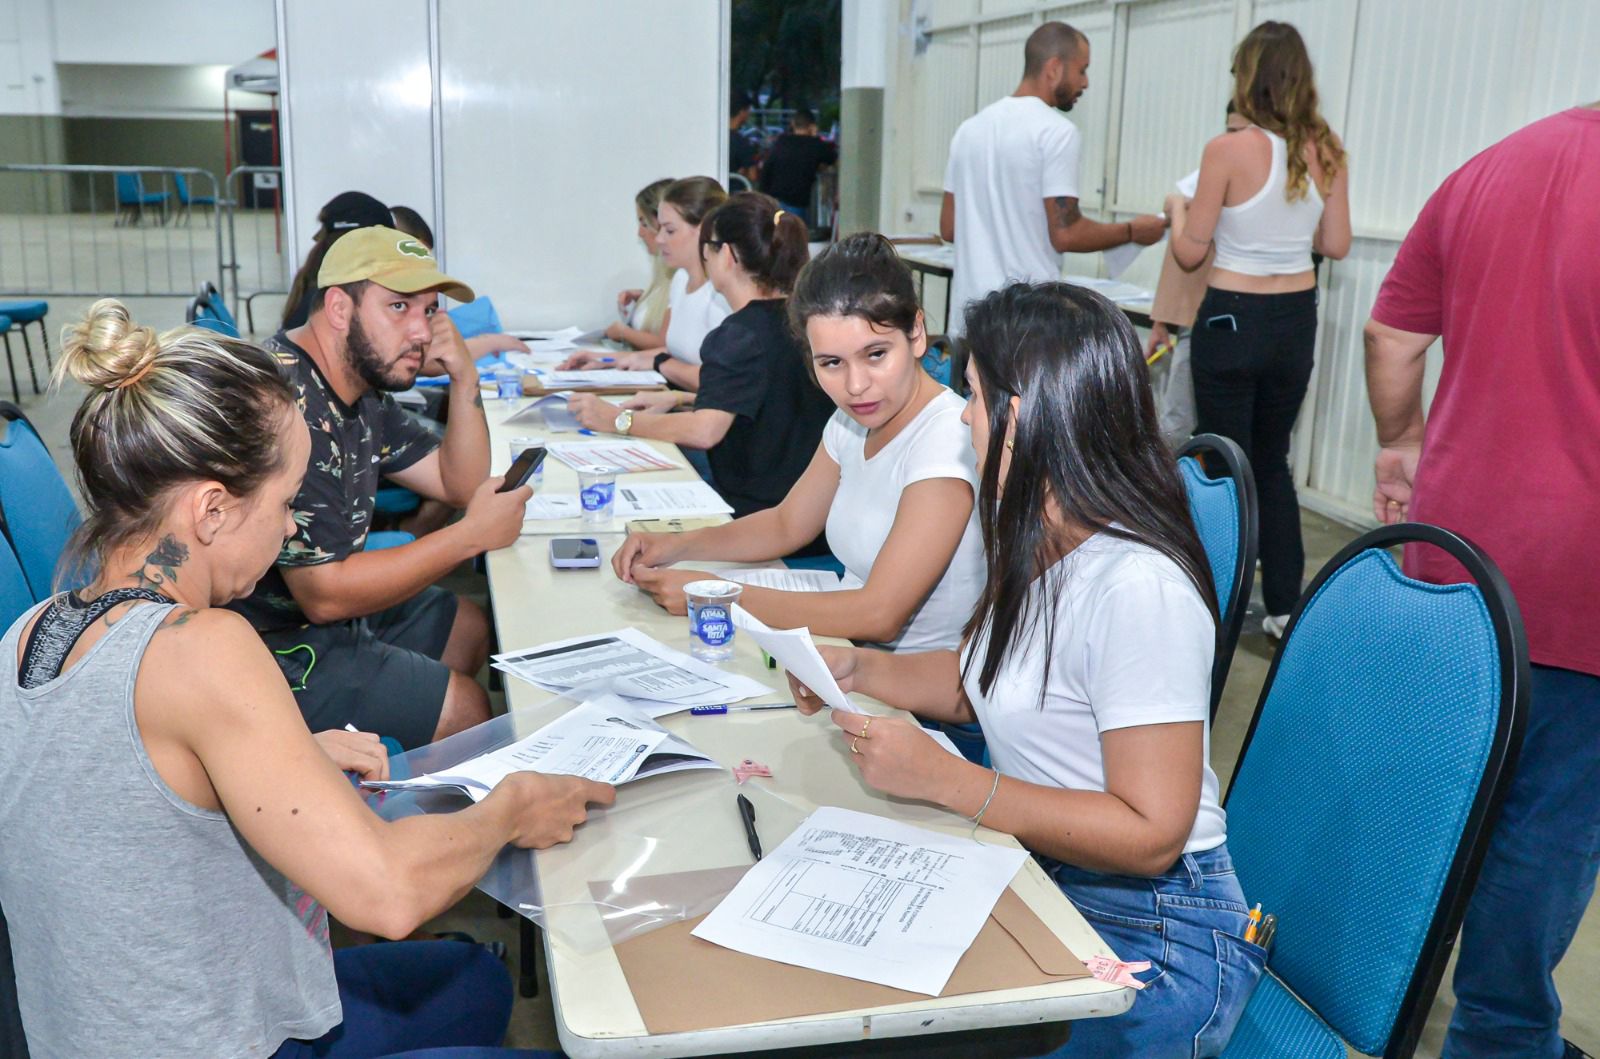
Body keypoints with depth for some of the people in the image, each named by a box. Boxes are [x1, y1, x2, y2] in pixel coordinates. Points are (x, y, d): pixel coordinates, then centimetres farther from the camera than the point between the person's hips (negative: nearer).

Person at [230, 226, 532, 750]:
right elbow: (324, 595, -28)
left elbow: (460, 485, 10)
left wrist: (464, 381, -7)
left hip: (325, 601, 11)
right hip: (270, 644, -11)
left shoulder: (361, 388, 3)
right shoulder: (287, 406, -29)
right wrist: (472, 534, -22)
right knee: (462, 707, -9)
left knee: (469, 626, 21)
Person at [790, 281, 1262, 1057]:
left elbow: (1149, 834, -23)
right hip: (1043, 879, 8)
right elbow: (986, 679, 19)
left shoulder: (1137, 586, -25)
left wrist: (946, 781, -24)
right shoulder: (1037, 544, 3)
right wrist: (855, 670, 4)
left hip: (1151, 937, -7)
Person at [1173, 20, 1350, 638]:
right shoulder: (1327, 153, -1)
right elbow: (1335, 244, 6)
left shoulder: (1228, 151, -15)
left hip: (1232, 320, -5)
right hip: (1297, 320, 5)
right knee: (1272, 461, 18)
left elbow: (1190, 254, -9)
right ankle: (1284, 605, 22)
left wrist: (1177, 211, 12)